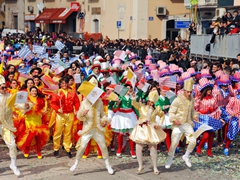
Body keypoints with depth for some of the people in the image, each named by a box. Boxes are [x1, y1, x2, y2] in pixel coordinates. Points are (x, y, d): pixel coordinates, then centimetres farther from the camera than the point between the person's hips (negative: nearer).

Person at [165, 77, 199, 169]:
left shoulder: (192, 99, 5)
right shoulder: (177, 100, -13)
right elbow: (171, 112, -9)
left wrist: (195, 116, 2)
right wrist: (174, 120, -26)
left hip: (188, 124, 5)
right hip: (178, 125, -5)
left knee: (193, 141, -4)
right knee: (174, 143, -5)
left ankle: (186, 156, 21)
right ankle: (170, 160, 17)